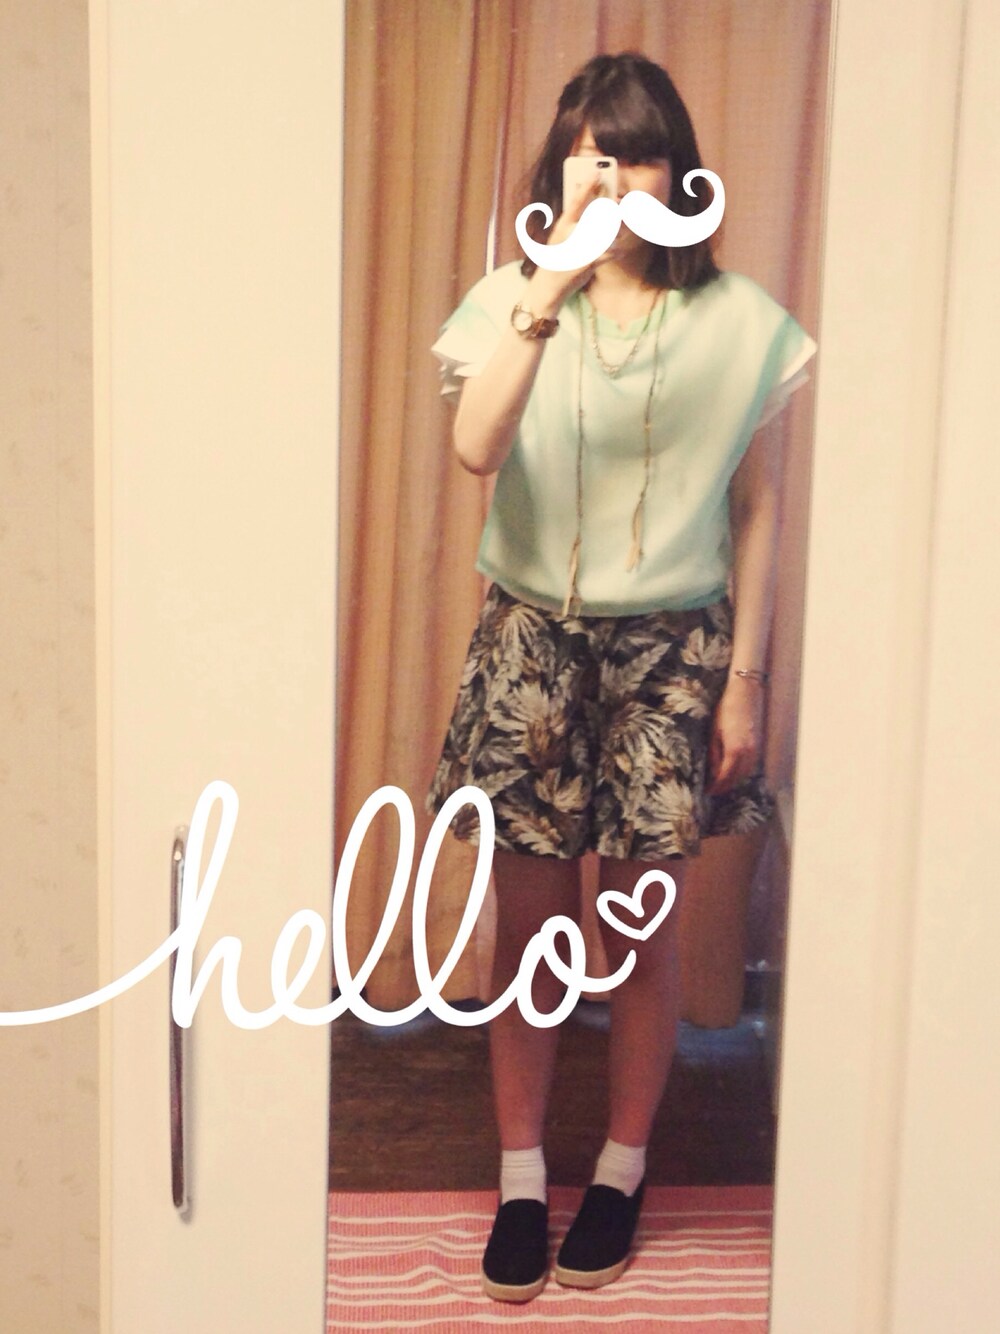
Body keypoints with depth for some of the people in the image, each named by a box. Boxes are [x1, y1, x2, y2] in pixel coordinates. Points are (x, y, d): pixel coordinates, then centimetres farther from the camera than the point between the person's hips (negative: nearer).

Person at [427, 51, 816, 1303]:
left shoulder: (740, 321, 0)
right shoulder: (511, 298, -1)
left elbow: (757, 509, 2)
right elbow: (477, 448, -21)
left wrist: (744, 679, -1)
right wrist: (554, 282, -27)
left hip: (673, 650, 0)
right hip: (532, 642, 0)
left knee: (644, 933, 9)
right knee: (528, 931, 8)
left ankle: (620, 1175, 29)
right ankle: (521, 1183, 25)